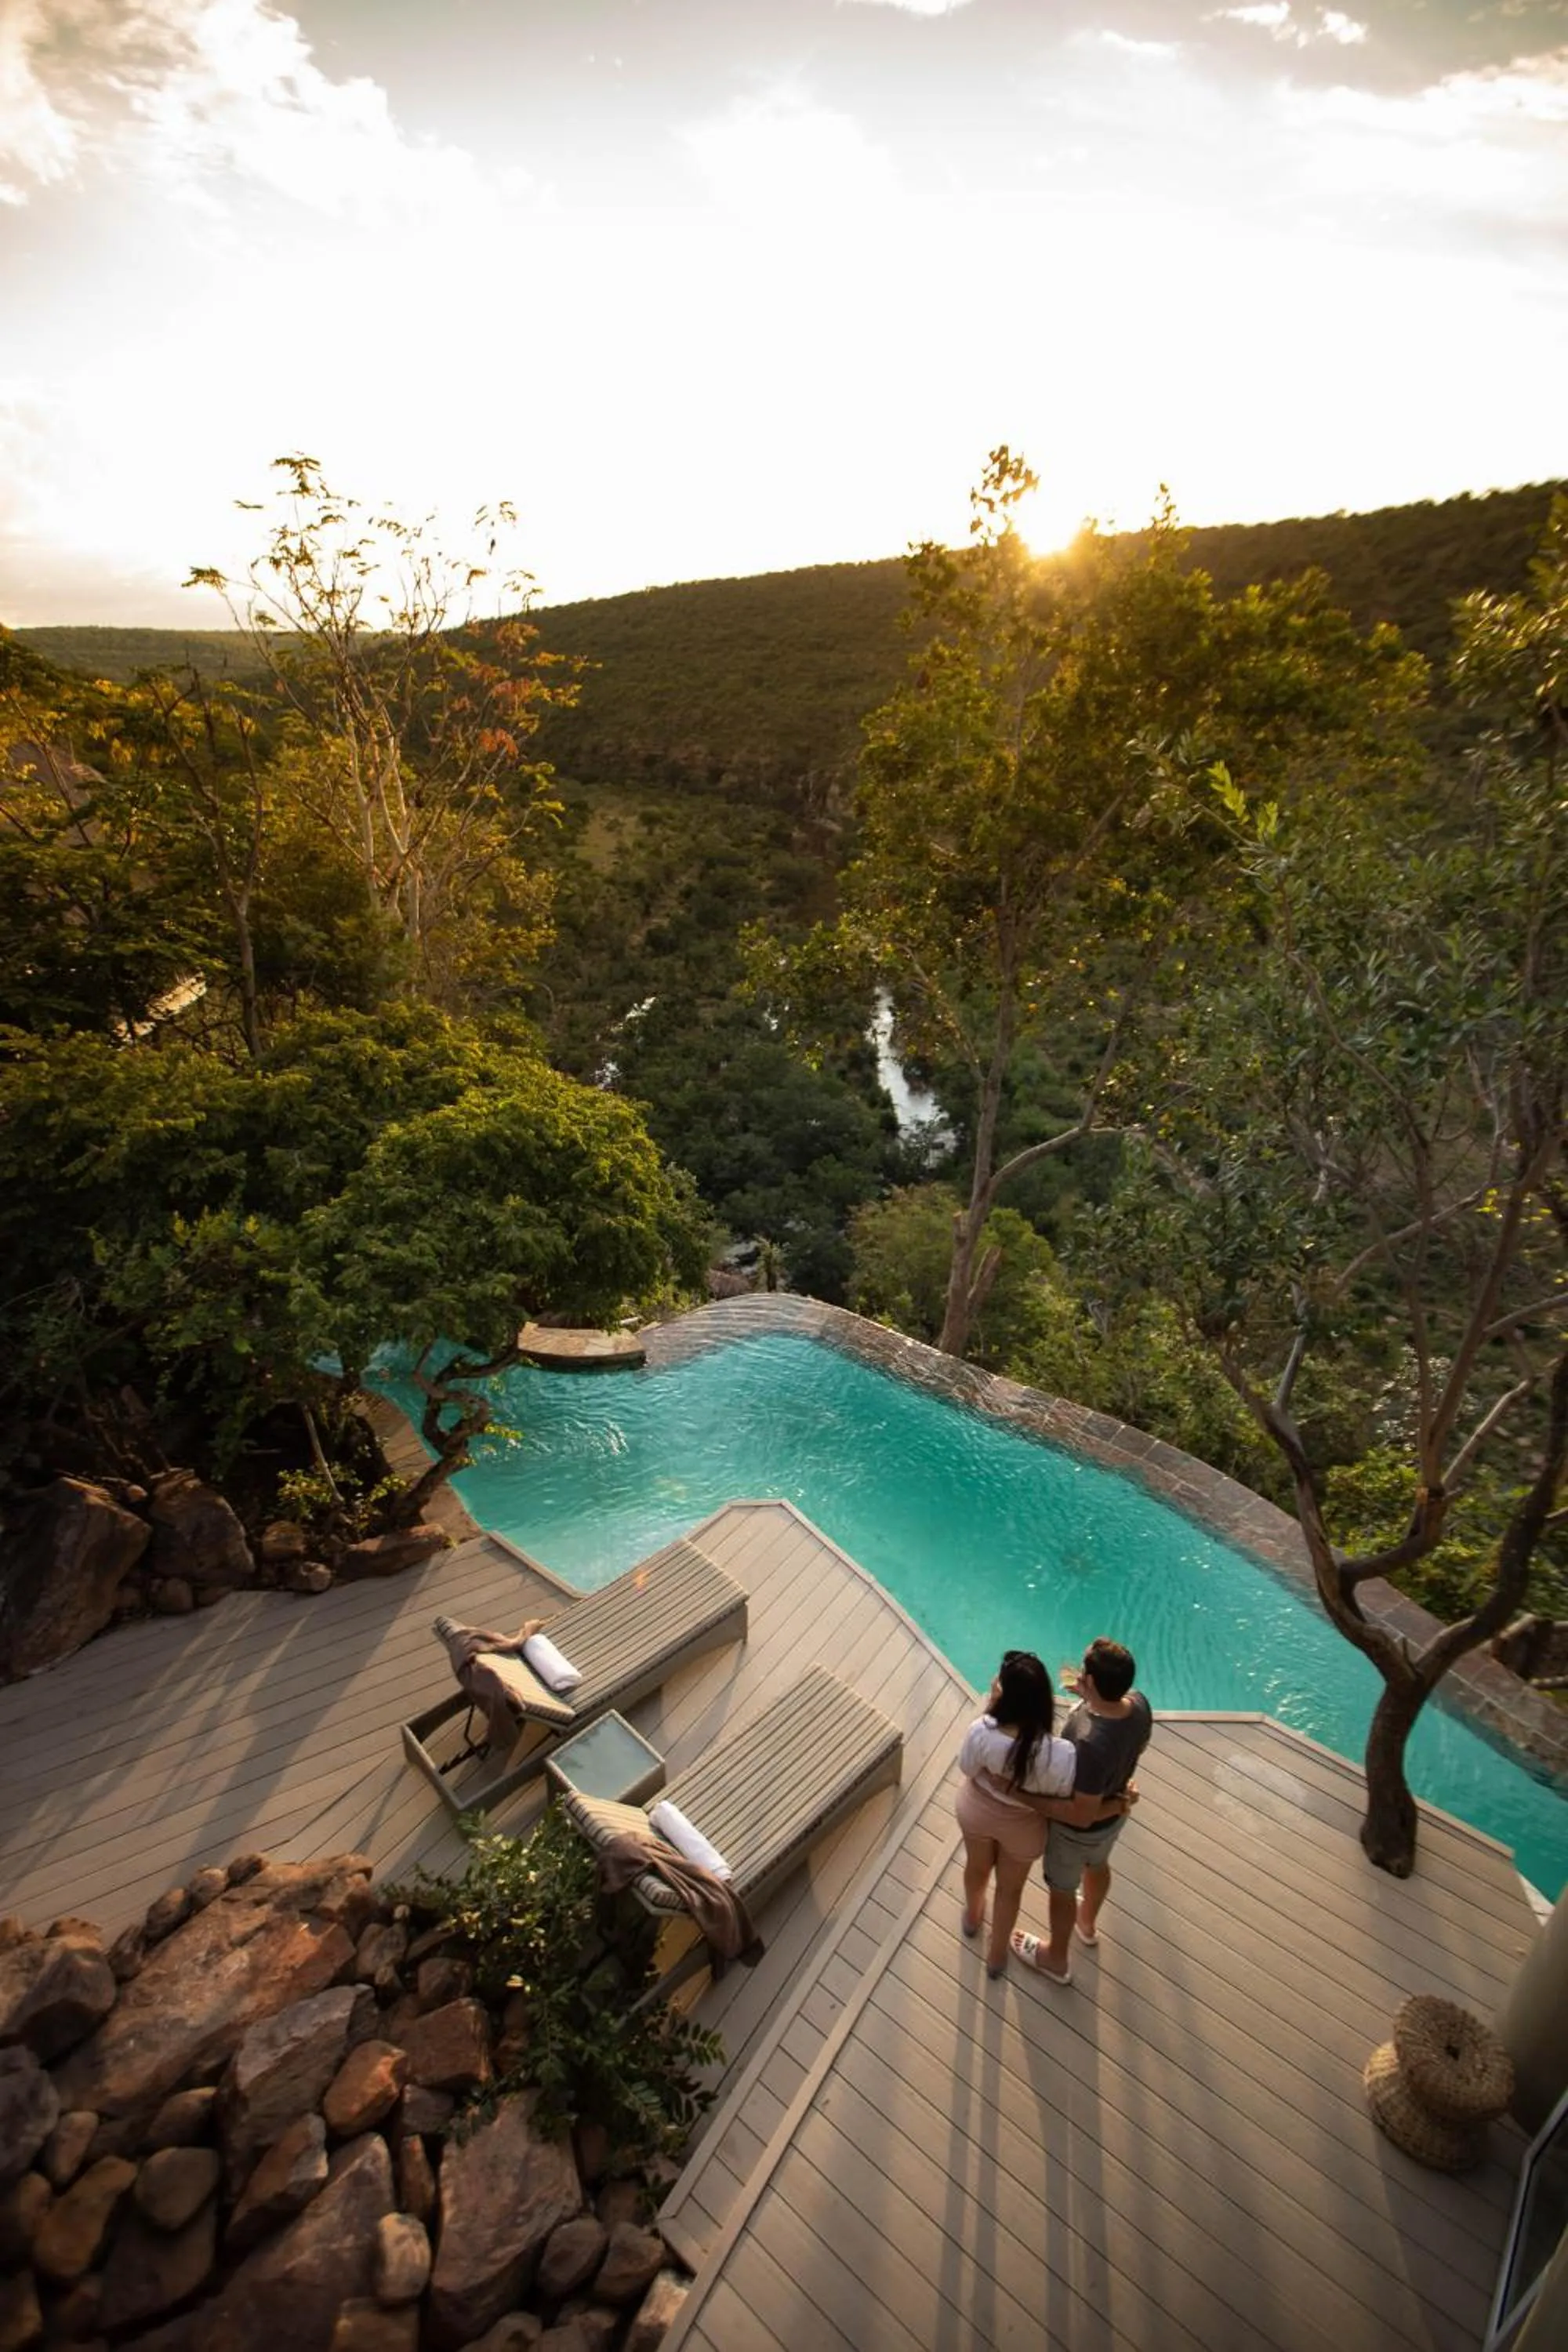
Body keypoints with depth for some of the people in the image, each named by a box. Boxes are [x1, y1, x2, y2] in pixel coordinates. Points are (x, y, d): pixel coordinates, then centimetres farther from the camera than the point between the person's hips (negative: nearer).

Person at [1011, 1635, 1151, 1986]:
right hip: (1113, 1817, 6)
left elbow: (1083, 1816, -32)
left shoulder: (1089, 1744, -46)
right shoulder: (1139, 1704, -25)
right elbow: (1138, 1747, -1)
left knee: (1061, 1888, 24)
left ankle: (1057, 1959, 51)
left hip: (1078, 1830, -6)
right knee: (1097, 1865, 36)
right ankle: (1088, 1924, 65)